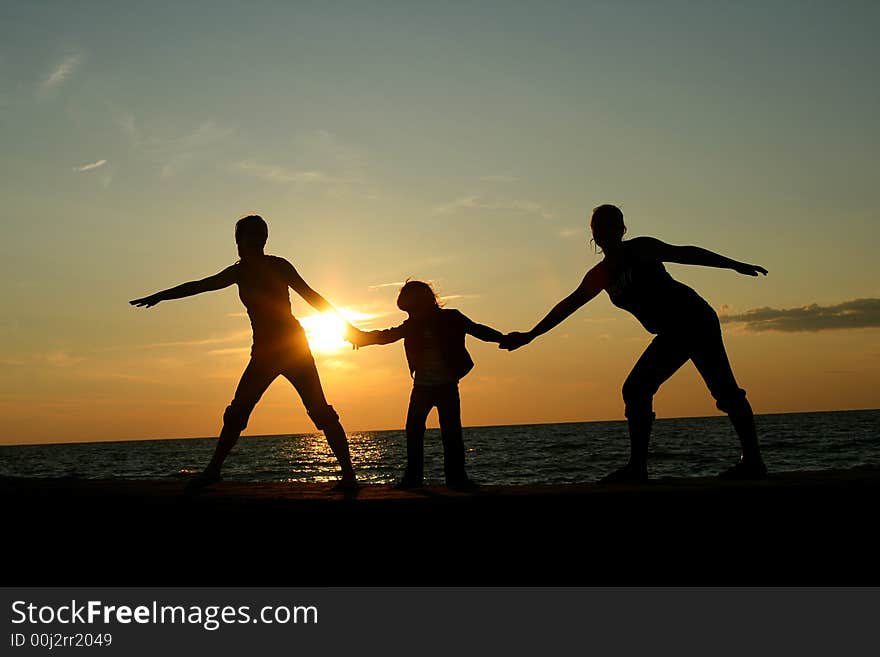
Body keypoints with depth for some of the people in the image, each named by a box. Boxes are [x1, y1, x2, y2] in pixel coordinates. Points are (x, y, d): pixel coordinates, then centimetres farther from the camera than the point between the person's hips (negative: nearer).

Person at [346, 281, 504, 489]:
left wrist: (503, 339, -17)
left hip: (447, 385, -3)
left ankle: (456, 477, -3)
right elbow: (387, 336, 16)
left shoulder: (451, 318, -3)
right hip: (422, 385, 4)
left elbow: (477, 330, -3)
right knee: (414, 429, -3)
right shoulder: (413, 324, 6)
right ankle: (413, 477, 3)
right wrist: (361, 337, 6)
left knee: (451, 431, -8)